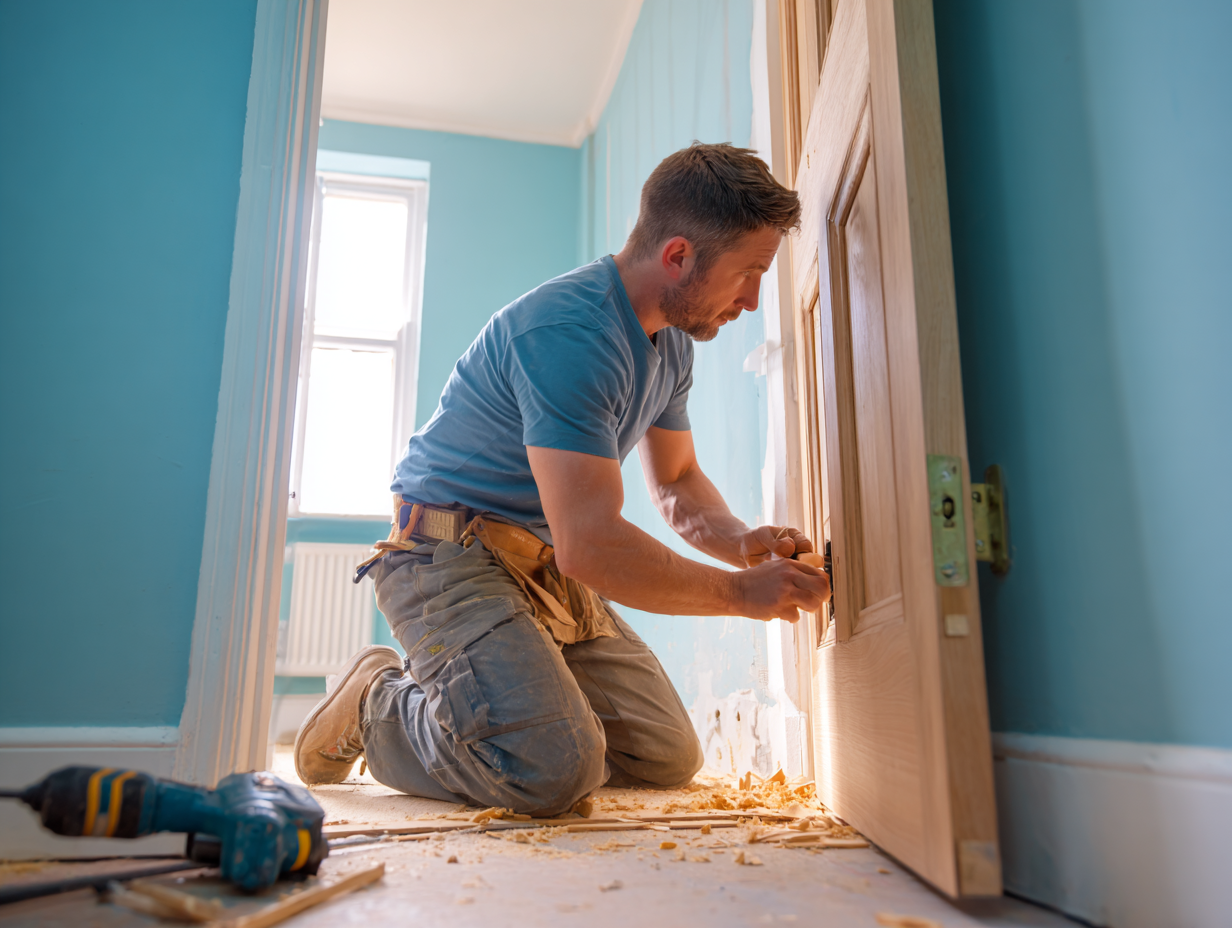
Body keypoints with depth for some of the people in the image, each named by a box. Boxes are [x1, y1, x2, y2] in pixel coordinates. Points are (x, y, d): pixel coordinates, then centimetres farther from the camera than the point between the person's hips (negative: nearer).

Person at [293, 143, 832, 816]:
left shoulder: (673, 342, 6)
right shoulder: (569, 331, -26)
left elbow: (677, 484, 14)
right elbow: (590, 545, -32)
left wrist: (740, 541, -7)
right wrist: (741, 592, -21)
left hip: (547, 569, 9)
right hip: (450, 557, -9)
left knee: (669, 758, 5)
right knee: (552, 770, -27)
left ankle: (452, 694, 21)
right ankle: (377, 704, 3)